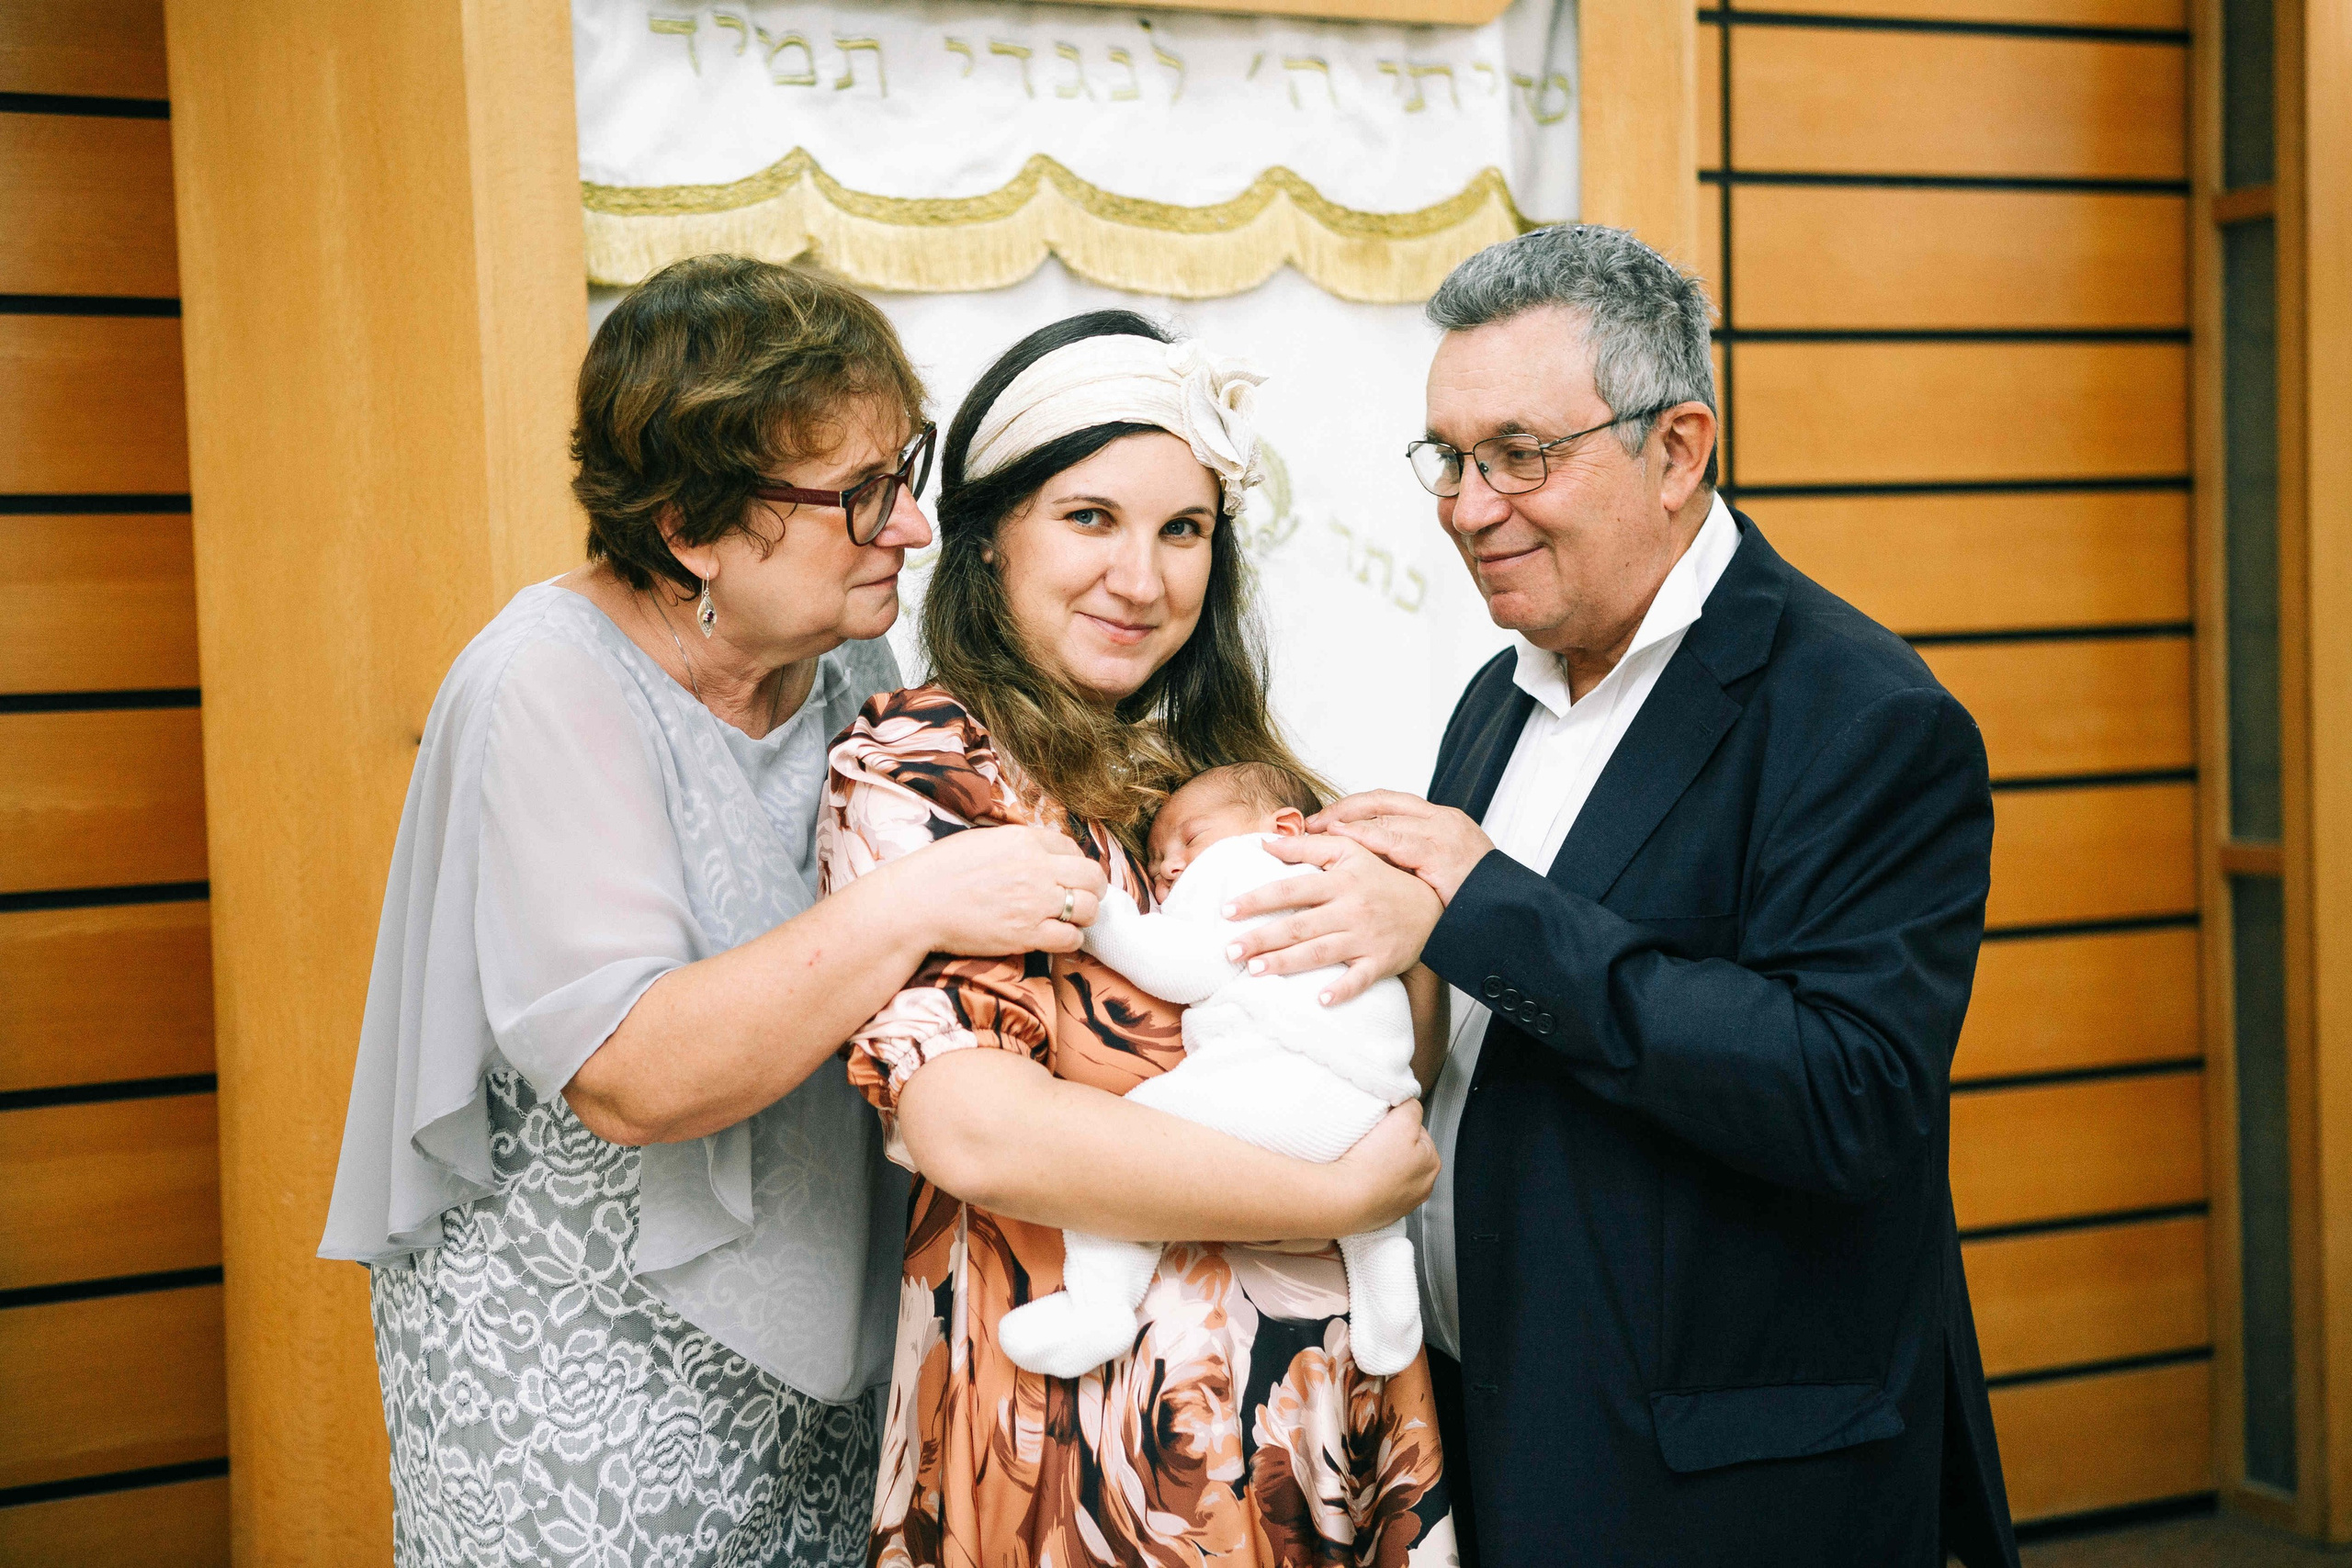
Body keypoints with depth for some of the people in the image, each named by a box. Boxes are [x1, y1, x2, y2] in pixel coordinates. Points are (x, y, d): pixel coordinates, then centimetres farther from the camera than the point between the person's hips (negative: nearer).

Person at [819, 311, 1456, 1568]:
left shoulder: (1225, 756, 10)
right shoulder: (912, 770, -10)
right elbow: (969, 1126, -23)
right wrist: (1336, 1195, -18)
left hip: (1339, 1401, 6)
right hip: (1076, 1419, -6)